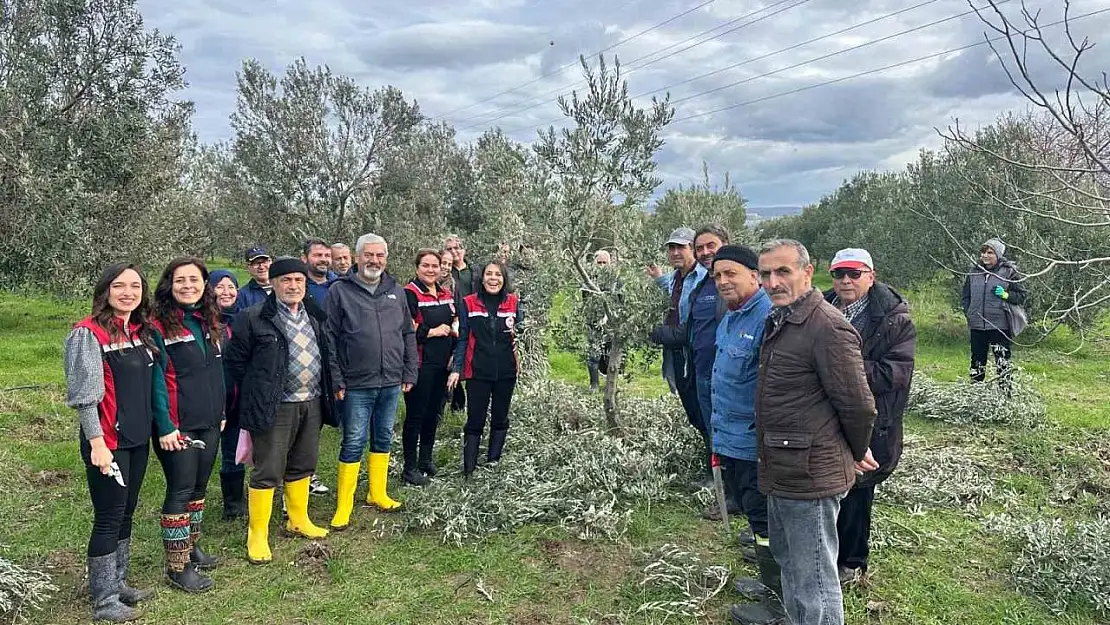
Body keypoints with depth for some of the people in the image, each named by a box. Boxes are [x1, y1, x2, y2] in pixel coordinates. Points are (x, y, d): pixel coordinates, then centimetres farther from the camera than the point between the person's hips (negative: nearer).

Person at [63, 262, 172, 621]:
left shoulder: (142, 332, 9)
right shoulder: (89, 333, -13)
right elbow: (84, 394, -15)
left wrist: (162, 426, 14)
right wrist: (97, 442, -18)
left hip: (138, 439, 7)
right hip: (107, 442, -7)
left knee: (126, 515, 16)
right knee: (108, 519, 1)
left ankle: (118, 584, 30)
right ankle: (103, 600, 14)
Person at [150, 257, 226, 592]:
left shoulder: (210, 322, 10)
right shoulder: (159, 326, -12)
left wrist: (221, 411, 16)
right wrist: (166, 426, -18)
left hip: (209, 423, 7)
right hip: (179, 426, -7)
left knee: (199, 487, 17)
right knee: (180, 491, 0)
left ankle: (191, 546, 33)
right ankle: (176, 566, 11)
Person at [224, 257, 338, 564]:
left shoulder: (315, 315, 9)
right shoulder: (254, 318, -9)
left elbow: (325, 354, 18)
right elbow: (234, 360, -4)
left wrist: (325, 392, 12)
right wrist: (257, 392, -1)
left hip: (312, 403, 6)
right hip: (275, 408, -6)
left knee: (302, 466, 18)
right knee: (267, 472, 0)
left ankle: (299, 520, 34)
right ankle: (257, 535, 13)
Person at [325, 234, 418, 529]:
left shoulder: (396, 292, 9)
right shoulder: (340, 291, -4)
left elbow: (408, 335, 13)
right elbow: (329, 339, -6)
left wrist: (410, 372, 8)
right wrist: (336, 380, -11)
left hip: (392, 383, 5)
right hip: (356, 385, -4)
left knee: (383, 439, 15)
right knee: (353, 443, 0)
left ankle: (378, 493, 30)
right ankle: (343, 507, 10)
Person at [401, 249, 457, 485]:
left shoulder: (446, 294, 14)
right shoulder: (410, 293, -9)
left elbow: (455, 325, 24)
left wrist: (454, 355, 10)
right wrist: (434, 331, -13)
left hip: (443, 365, 7)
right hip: (421, 365, -7)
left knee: (434, 413, 16)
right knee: (415, 415, 0)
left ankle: (426, 459, 32)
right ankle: (410, 467, 11)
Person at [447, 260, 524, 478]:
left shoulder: (514, 303, 3)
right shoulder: (469, 303, -1)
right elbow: (463, 338, 0)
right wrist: (457, 369, -6)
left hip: (506, 372, 2)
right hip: (478, 372, -2)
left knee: (500, 419, 12)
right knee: (475, 422, 0)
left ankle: (493, 466, 24)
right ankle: (468, 470, 7)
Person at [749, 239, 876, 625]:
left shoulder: (828, 327, -20)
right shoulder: (779, 321, 10)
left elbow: (859, 405, -18)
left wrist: (858, 453, -3)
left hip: (810, 476, -10)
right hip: (782, 473, 10)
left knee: (813, 582, 2)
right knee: (786, 561, 25)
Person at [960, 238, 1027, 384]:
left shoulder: (1009, 272, -2)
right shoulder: (974, 272, 9)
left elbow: (1022, 295, 1)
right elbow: (965, 295, 18)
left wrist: (1005, 295, -15)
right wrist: (968, 312, 6)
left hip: (1000, 326, -4)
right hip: (977, 325, 4)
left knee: (1002, 361, 0)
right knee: (977, 360, 12)